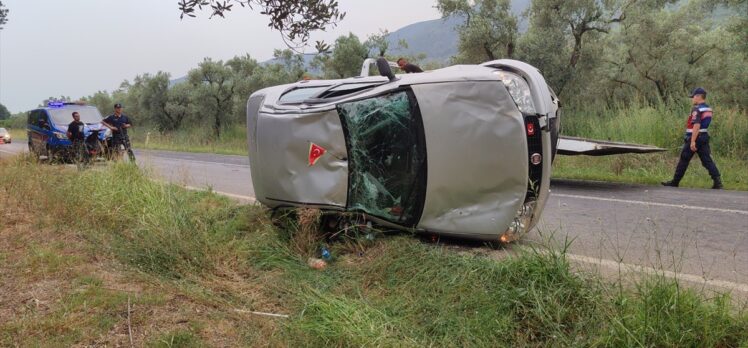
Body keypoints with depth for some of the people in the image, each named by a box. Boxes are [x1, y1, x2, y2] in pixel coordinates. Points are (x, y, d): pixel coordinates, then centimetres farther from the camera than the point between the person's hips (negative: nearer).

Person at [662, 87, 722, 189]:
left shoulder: (697, 109, -15)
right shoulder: (708, 109, 13)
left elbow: (696, 125, -23)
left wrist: (693, 141, -25)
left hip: (695, 138, -8)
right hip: (704, 137, 8)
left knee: (684, 160, 2)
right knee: (707, 160, 4)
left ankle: (675, 182, 10)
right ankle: (717, 180, -6)